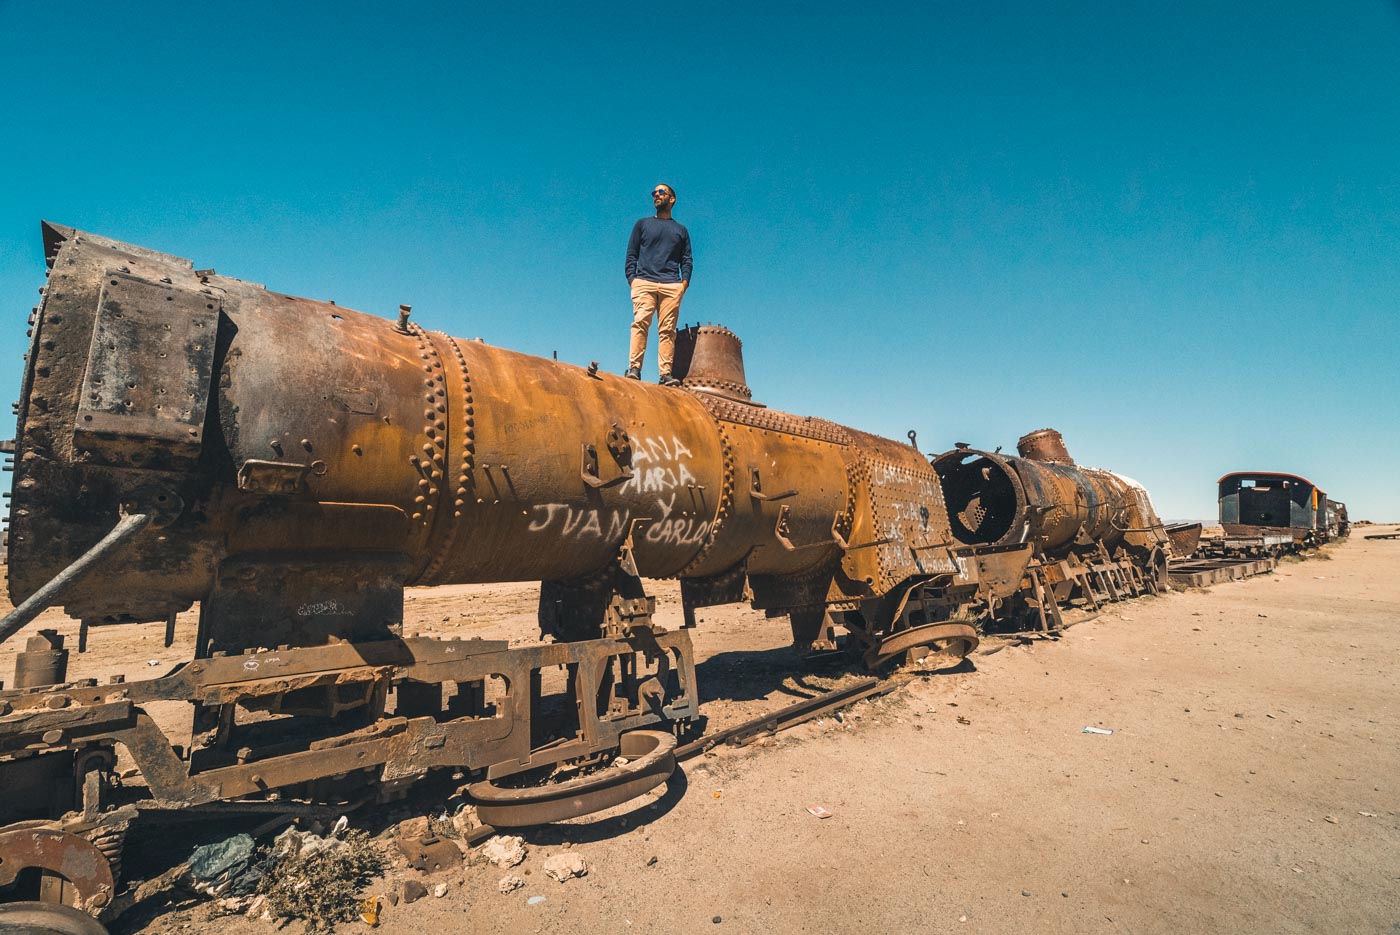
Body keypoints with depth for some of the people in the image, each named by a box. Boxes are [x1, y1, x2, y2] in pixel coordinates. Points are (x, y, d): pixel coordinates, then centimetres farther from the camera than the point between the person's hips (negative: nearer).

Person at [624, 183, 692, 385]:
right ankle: (634, 368, -23)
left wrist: (685, 281, -1)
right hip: (644, 282, -1)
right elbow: (631, 255, 15)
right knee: (640, 322, -18)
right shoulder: (642, 224, 23)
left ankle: (665, 374, -15)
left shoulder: (681, 230, 25)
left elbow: (687, 259, 18)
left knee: (667, 330, -9)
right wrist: (632, 278, 0)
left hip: (672, 286, 1)